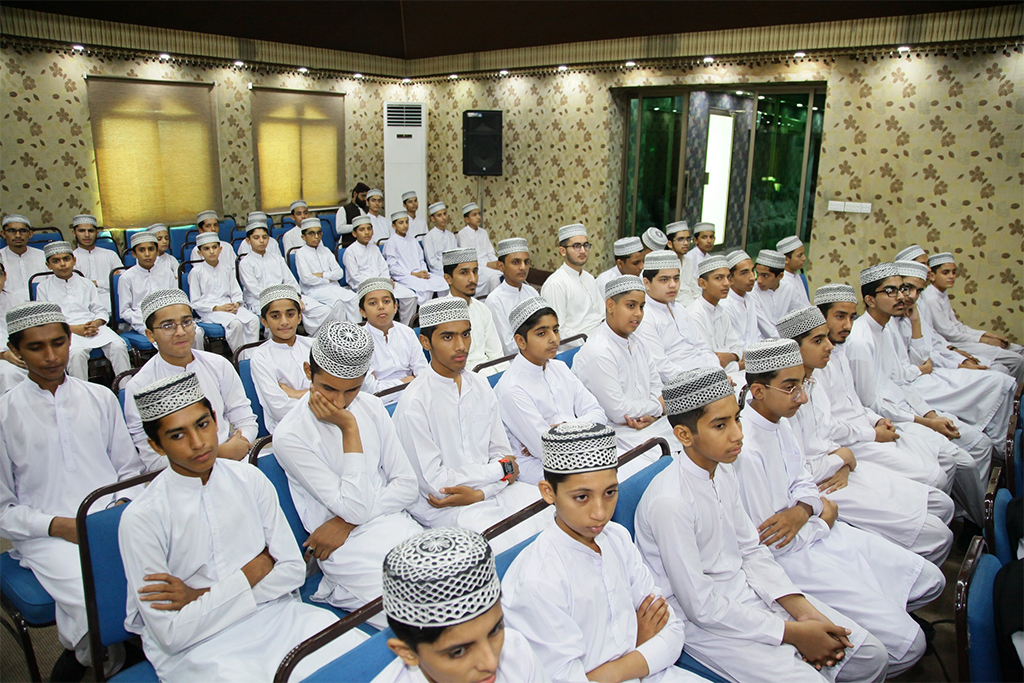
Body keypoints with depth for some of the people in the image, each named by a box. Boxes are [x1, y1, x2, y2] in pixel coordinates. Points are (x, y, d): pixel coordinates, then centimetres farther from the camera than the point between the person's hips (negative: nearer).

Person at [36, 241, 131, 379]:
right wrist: (74, 328, -11)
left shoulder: (86, 283, 21)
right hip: (66, 331, -2)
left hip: (94, 326, 2)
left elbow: (101, 311, 16)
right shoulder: (44, 287, 14)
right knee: (76, 353, -36)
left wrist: (96, 323, -9)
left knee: (118, 346, -26)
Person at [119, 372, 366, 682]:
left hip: (270, 612, 3)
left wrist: (203, 596, -9)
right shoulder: (142, 519, -11)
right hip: (193, 646, -3)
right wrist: (250, 575, -8)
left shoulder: (250, 479, 1)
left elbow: (294, 569, 0)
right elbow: (171, 634, -10)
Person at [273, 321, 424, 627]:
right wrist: (350, 429, -17)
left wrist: (347, 522, -7)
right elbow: (356, 507, -15)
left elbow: (407, 487, 6)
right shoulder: (290, 436, -11)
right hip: (349, 550, -5)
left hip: (396, 524, 6)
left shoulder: (371, 407, 5)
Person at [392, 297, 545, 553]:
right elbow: (433, 481, -15)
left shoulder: (480, 386, 7)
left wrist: (478, 493, -14)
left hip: (490, 490, 6)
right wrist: (499, 470, -6)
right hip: (440, 505, -6)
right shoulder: (414, 402, -15)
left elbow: (503, 454, 7)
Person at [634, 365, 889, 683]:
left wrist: (803, 610, -6)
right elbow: (700, 606, -22)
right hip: (703, 621, -7)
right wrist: (793, 633, -16)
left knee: (871, 656, 3)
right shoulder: (669, 501, -27)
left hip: (747, 591, 8)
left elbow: (753, 550, 8)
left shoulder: (724, 475, 0)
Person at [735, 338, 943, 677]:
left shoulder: (778, 419, 0)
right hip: (790, 555, -9)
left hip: (818, 530, 9)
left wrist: (804, 509, -12)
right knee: (905, 642, -11)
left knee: (930, 581, 12)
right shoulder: (747, 451, -29)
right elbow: (770, 543, -21)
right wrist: (822, 516, -6)